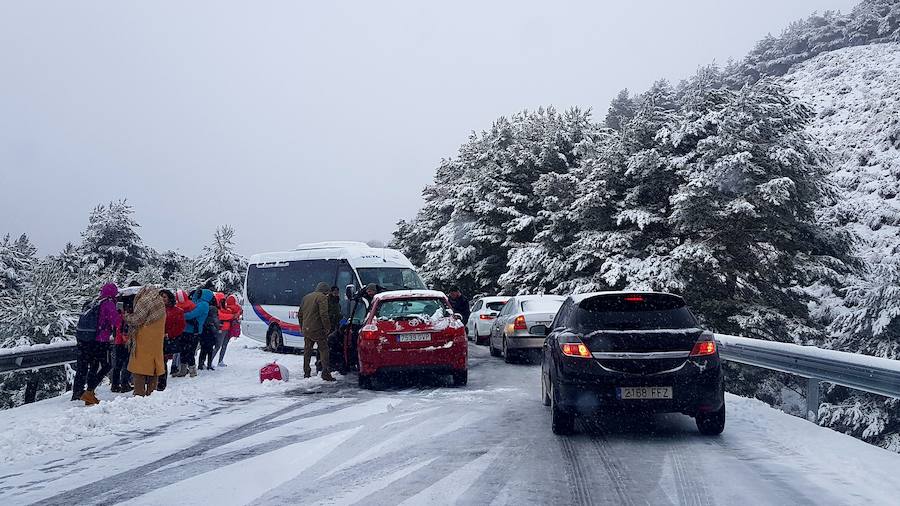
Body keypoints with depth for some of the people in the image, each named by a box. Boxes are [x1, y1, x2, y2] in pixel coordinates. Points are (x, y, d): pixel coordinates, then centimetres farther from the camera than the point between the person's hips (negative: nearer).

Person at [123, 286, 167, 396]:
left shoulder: (145, 301, -9)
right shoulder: (160, 303, 15)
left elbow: (136, 319, -10)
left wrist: (126, 316, 5)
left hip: (143, 340, -7)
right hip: (156, 342, 7)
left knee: (139, 370, -4)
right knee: (153, 370, 12)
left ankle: (139, 394, -7)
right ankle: (152, 393, 15)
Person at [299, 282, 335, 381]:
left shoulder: (306, 297, 17)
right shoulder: (322, 297, -8)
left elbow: (300, 314, 22)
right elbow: (324, 314, -18)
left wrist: (302, 327, 28)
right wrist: (327, 327, -12)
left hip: (306, 329, 7)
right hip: (317, 329, -7)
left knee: (307, 351, 15)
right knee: (324, 349, -3)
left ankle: (306, 372, 20)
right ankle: (325, 373, -11)